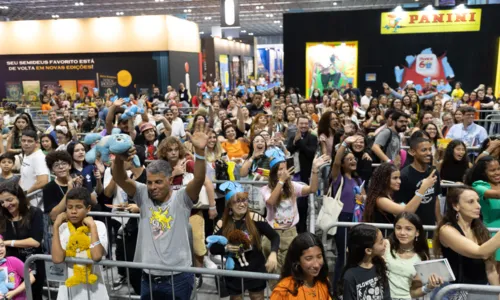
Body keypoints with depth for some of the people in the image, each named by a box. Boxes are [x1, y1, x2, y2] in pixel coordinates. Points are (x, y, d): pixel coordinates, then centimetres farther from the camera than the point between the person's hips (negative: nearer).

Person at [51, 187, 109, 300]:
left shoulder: (99, 226, -9)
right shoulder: (63, 228, -3)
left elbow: (97, 256, -24)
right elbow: (57, 259, -18)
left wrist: (92, 226, -20)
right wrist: (56, 226, -15)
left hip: (93, 286, -1)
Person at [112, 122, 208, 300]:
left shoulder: (181, 198, -7)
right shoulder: (143, 195, 1)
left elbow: (199, 180, -24)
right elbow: (119, 179, -10)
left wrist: (200, 151, -39)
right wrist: (119, 159, -32)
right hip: (148, 278, 3)